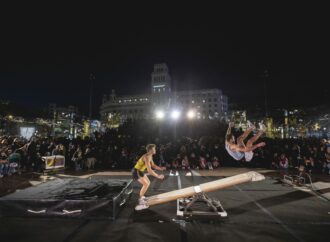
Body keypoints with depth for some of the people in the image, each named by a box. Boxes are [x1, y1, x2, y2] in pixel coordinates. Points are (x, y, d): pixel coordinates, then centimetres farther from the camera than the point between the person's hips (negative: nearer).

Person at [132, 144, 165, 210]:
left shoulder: (150, 157, 3)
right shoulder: (147, 157, -28)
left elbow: (153, 166, 13)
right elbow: (149, 170, -34)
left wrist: (161, 168, -1)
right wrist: (158, 176, -30)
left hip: (140, 171, 10)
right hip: (136, 172, -10)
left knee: (148, 182, 17)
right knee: (146, 184, -17)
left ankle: (142, 196, 30)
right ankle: (141, 200, -7)